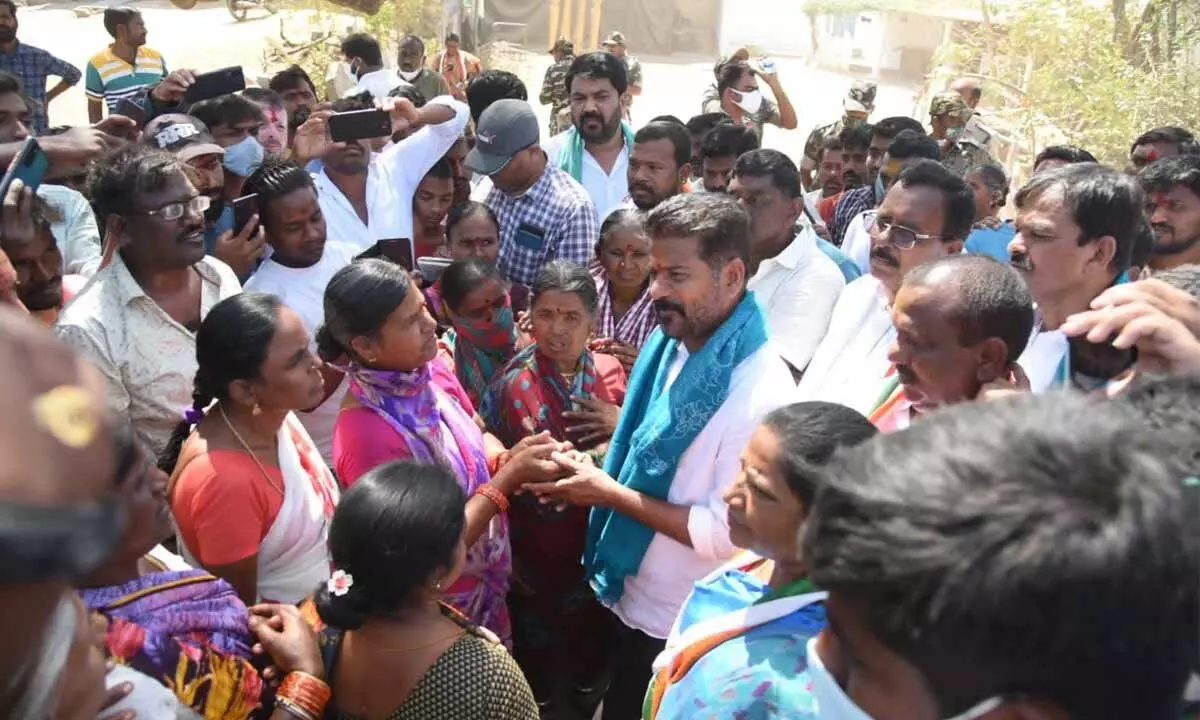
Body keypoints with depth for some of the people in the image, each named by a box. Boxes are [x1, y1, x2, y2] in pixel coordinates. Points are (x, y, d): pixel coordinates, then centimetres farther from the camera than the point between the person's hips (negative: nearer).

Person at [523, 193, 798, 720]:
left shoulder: (759, 393, -31)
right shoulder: (671, 345, -4)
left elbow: (726, 532, -30)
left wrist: (611, 494, -25)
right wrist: (596, 470, -9)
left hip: (687, 630, -7)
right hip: (630, 599, 7)